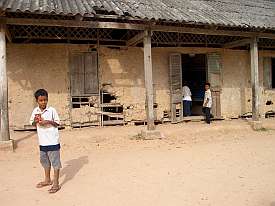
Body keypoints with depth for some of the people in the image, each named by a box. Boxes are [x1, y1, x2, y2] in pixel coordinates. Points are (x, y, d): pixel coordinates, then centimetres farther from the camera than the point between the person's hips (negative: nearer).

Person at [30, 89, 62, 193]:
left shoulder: (52, 110, -10)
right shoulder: (35, 111, 4)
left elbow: (57, 123, -5)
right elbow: (33, 124, 13)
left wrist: (48, 122, -20)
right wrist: (35, 121, -8)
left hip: (53, 141, -6)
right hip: (42, 141, 6)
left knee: (55, 161, 0)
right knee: (45, 161, 19)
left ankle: (56, 183, 9)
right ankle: (47, 180, 37)